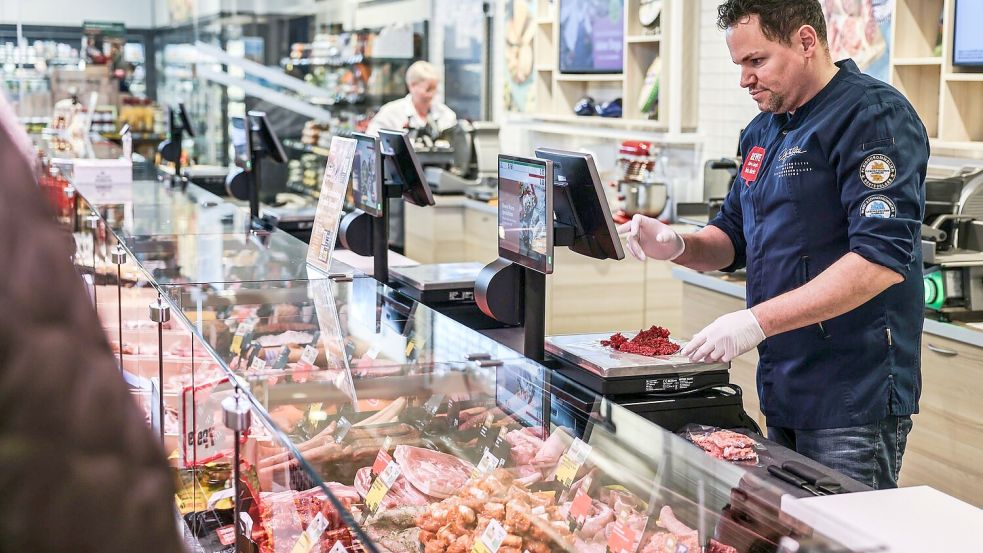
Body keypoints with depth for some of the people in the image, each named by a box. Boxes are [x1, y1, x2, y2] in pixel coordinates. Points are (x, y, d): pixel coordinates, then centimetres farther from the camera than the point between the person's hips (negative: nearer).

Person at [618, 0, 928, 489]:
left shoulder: (874, 115, -13)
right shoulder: (762, 132, 14)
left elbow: (883, 257, -23)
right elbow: (732, 239, 21)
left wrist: (758, 321, -26)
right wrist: (677, 246, -2)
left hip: (853, 401, -8)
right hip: (782, 393, 8)